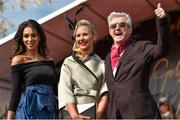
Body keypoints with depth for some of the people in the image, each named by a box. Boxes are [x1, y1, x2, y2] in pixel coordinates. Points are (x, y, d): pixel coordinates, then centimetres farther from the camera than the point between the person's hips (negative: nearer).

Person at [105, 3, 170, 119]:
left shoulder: (142, 48, 1)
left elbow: (162, 49, -18)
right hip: (114, 114, 6)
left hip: (140, 113, -6)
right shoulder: (109, 57, 19)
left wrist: (162, 21, -29)